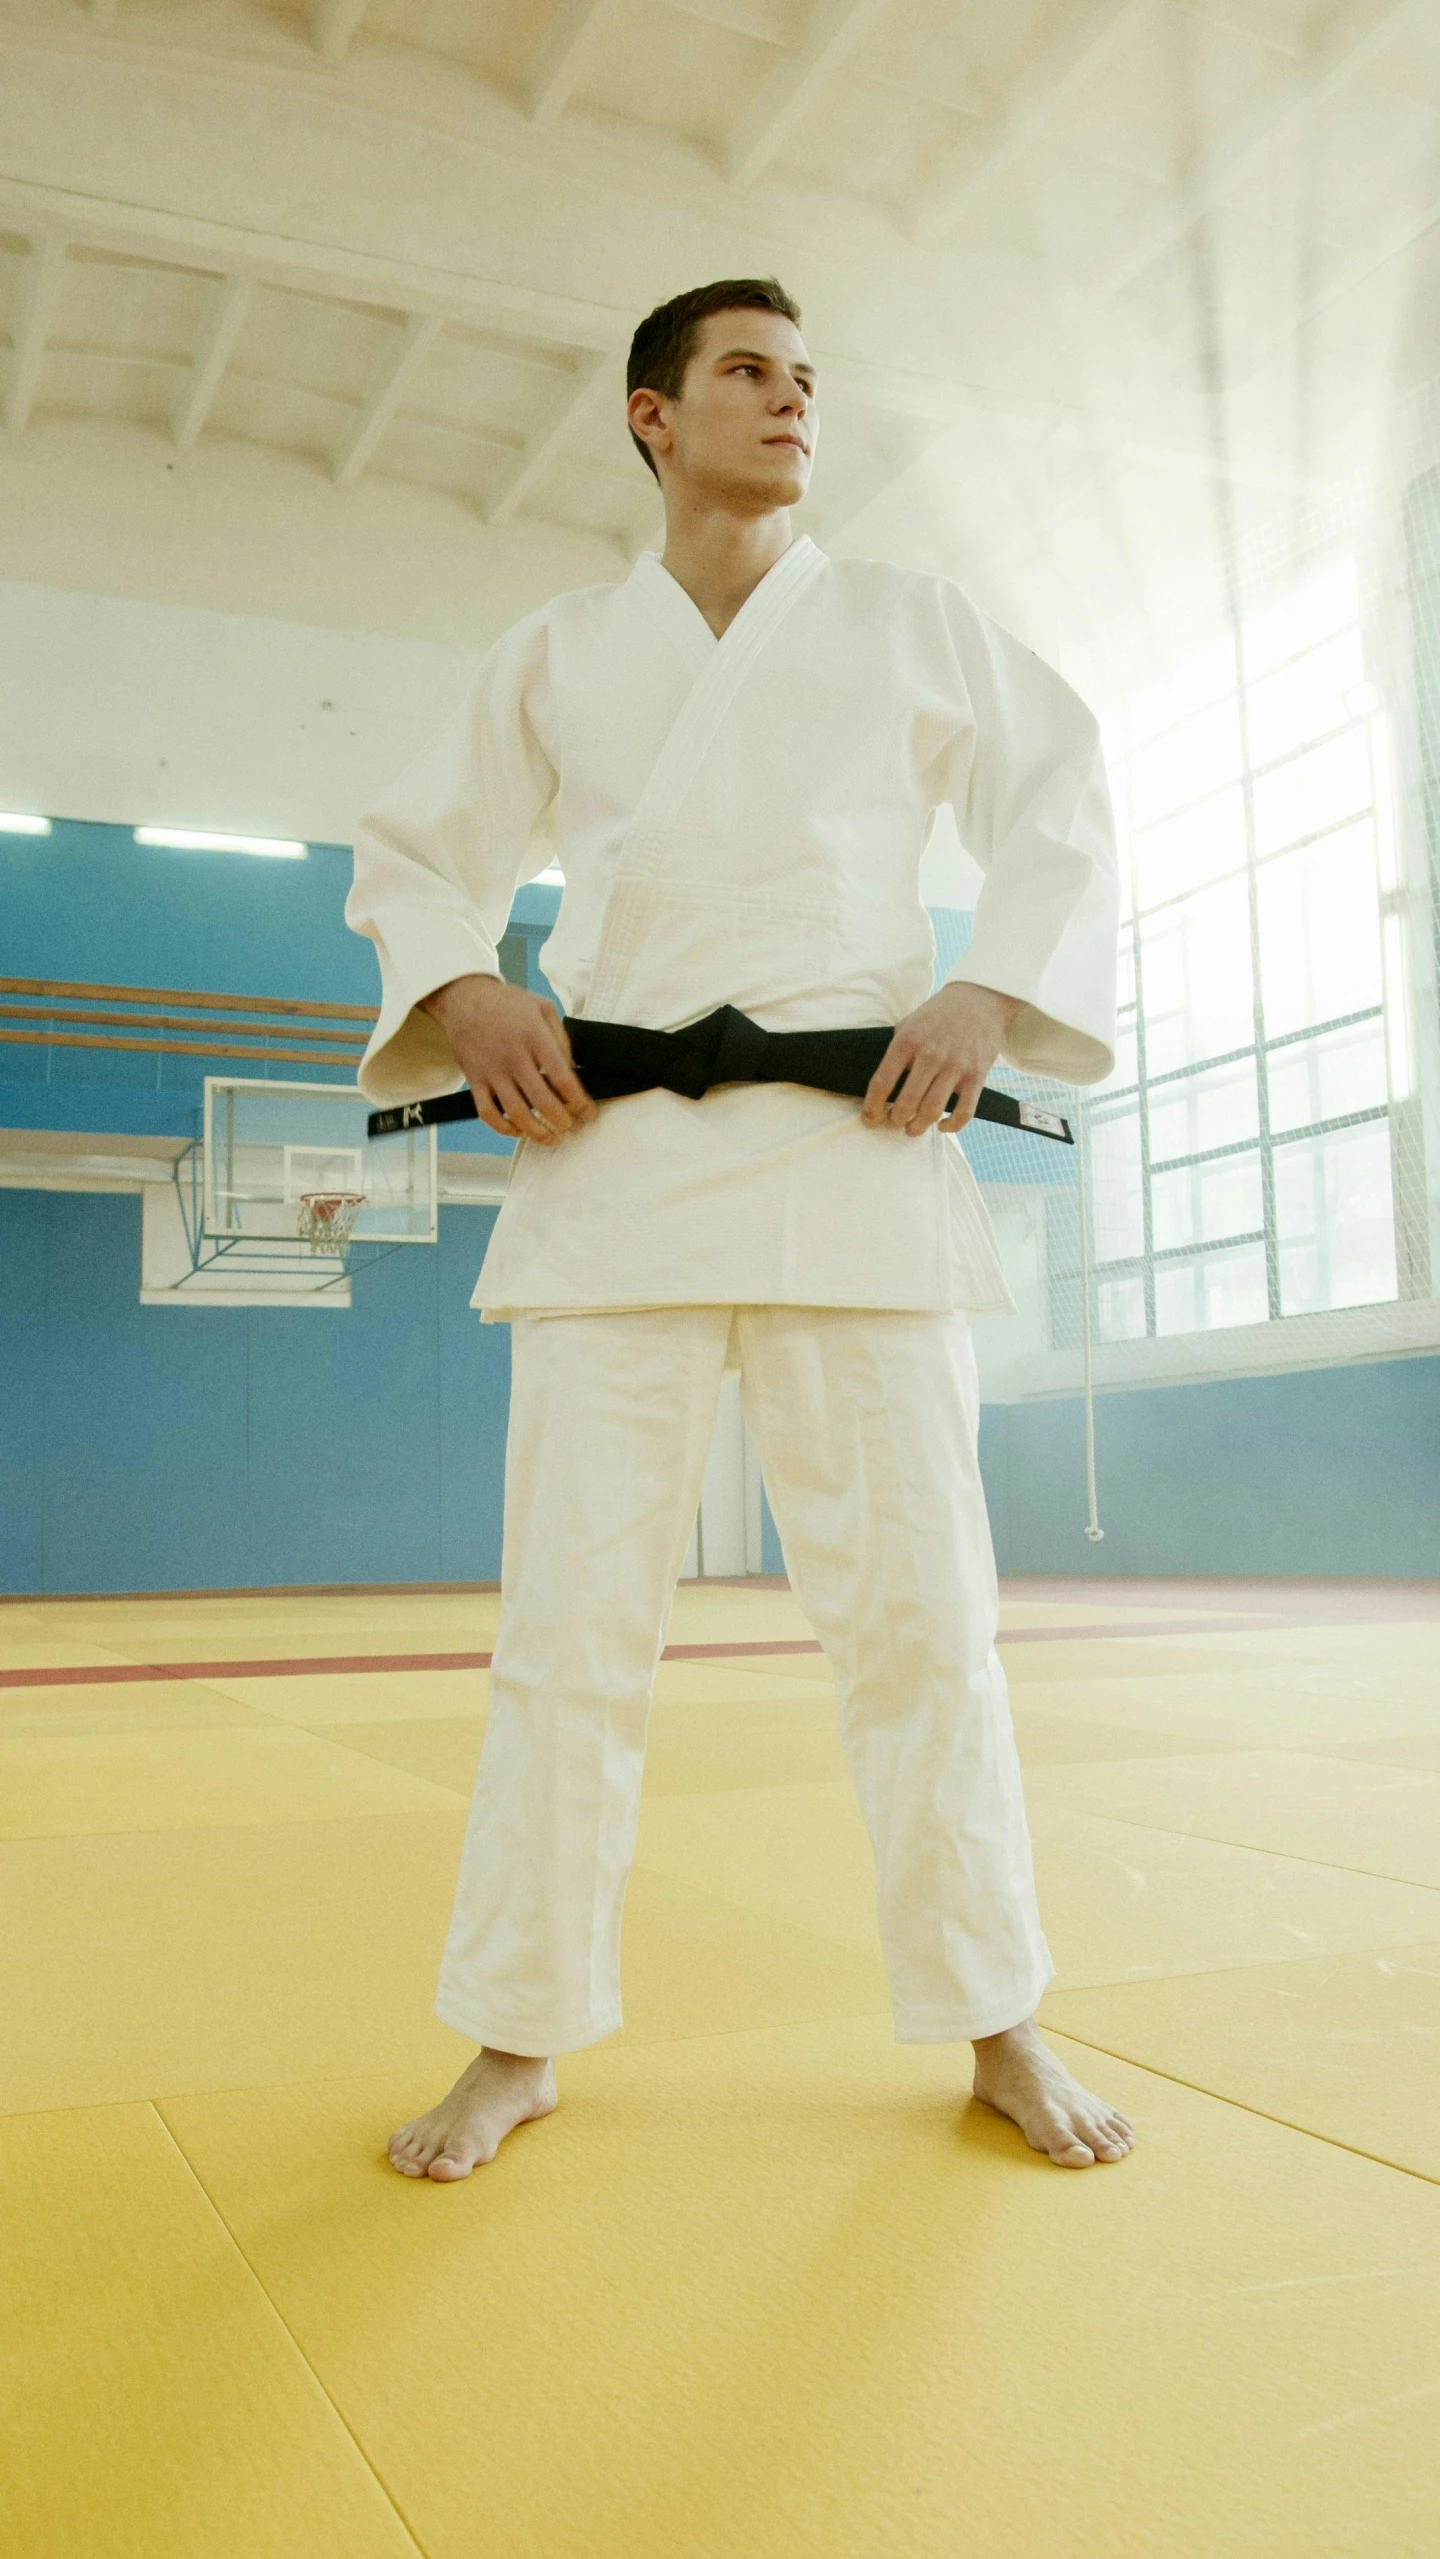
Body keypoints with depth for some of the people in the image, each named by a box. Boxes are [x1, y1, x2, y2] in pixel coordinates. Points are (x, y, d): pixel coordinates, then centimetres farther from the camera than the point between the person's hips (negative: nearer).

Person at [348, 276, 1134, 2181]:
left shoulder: (908, 625, 14)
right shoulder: (558, 656, 15)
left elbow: (1062, 806, 13)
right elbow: (417, 852, 19)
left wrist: (994, 995, -4)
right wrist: (463, 992, -3)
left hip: (857, 1151, 0)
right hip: (614, 1164, 1)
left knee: (915, 1606, 1)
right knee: (573, 1613, 0)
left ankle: (996, 2025, 17)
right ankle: (521, 2039, 16)